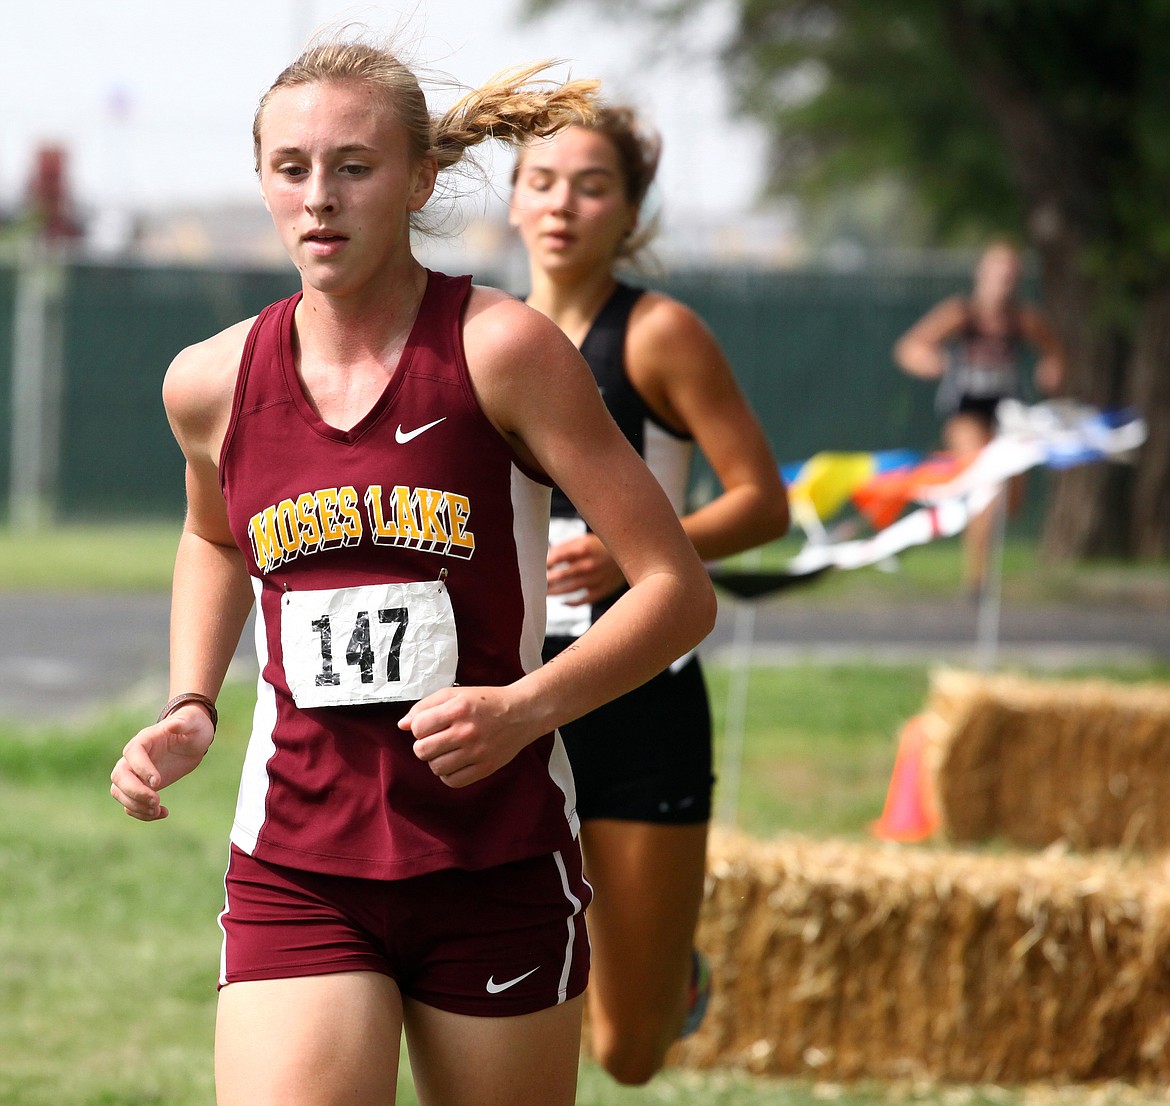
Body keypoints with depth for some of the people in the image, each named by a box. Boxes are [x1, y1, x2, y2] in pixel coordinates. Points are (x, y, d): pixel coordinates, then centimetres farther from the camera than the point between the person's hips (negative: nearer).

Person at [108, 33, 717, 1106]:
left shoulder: (503, 351, -10)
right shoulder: (212, 382, 2)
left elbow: (680, 591, -8)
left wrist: (525, 707, -22)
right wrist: (188, 714, 11)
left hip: (498, 864, -2)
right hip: (295, 871, 2)